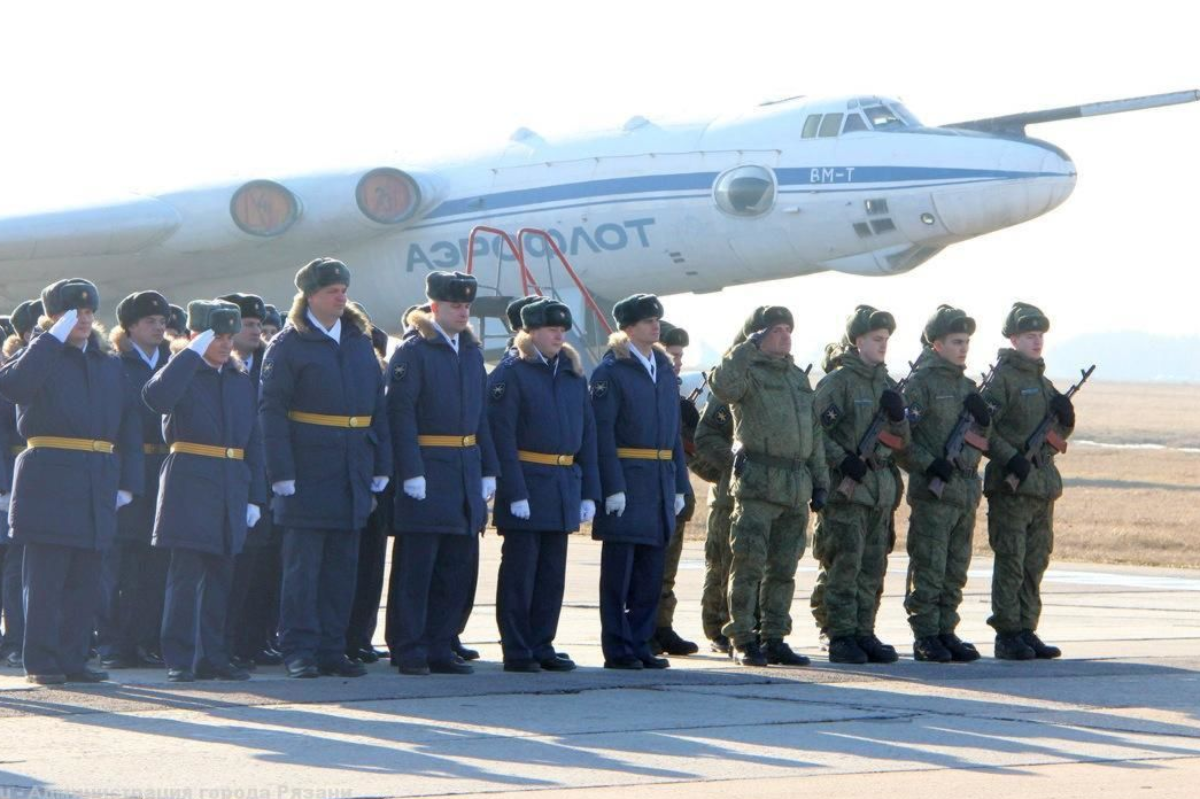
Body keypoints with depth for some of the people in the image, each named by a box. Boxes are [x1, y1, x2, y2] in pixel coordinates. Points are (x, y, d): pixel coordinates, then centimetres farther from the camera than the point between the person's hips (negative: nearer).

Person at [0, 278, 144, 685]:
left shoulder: (111, 366, 17)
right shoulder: (42, 357, 2)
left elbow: (130, 426, 16)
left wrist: (128, 482, 6)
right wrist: (54, 339, -17)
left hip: (97, 488, 5)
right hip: (49, 480, -5)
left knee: (85, 582, 6)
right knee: (46, 579, -4)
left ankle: (73, 659, 12)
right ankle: (41, 662, -2)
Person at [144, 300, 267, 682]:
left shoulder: (243, 381, 14)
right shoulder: (183, 374, -1)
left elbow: (254, 442, 15)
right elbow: (156, 396, -26)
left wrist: (255, 496, 9)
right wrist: (192, 353, -21)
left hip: (232, 488, 5)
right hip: (189, 485, -5)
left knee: (221, 575, 8)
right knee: (186, 574, -7)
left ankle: (213, 657, 14)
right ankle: (179, 660, -6)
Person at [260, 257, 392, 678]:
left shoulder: (359, 341, 13)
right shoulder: (288, 345, -4)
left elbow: (377, 406, 14)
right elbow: (272, 412, -8)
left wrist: (381, 466, 8)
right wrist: (281, 473, -15)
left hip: (353, 474, 6)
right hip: (307, 475, -6)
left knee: (342, 565, 8)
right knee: (303, 565, -3)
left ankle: (332, 649, 13)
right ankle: (299, 651, 0)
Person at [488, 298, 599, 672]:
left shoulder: (573, 374, 14)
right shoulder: (510, 374, -6)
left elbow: (587, 435, 15)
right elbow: (502, 437, -11)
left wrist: (588, 492, 9)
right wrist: (515, 493, -18)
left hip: (564, 487, 6)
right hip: (526, 484, -6)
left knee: (552, 574, 8)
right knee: (520, 570, -2)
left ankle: (542, 645, 16)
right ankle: (517, 651, 3)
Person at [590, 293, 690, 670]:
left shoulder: (664, 369, 16)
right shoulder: (610, 371, -7)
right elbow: (602, 433, -12)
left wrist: (680, 484, 13)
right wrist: (612, 487, -19)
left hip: (660, 482, 7)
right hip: (625, 481, -7)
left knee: (651, 572, 9)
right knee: (619, 571, -2)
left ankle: (640, 645, 15)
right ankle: (618, 649, 1)